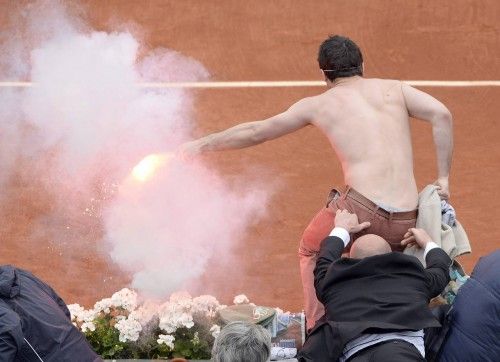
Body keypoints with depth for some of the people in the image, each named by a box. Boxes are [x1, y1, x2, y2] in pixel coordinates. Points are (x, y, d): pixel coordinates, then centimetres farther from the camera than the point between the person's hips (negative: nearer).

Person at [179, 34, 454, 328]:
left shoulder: (319, 105, 15)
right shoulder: (393, 89, 19)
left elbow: (255, 132, 25)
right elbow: (441, 115, 2)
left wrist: (203, 145, 38)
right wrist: (443, 179, 4)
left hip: (361, 207, -2)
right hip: (407, 222, 2)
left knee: (312, 252, 27)